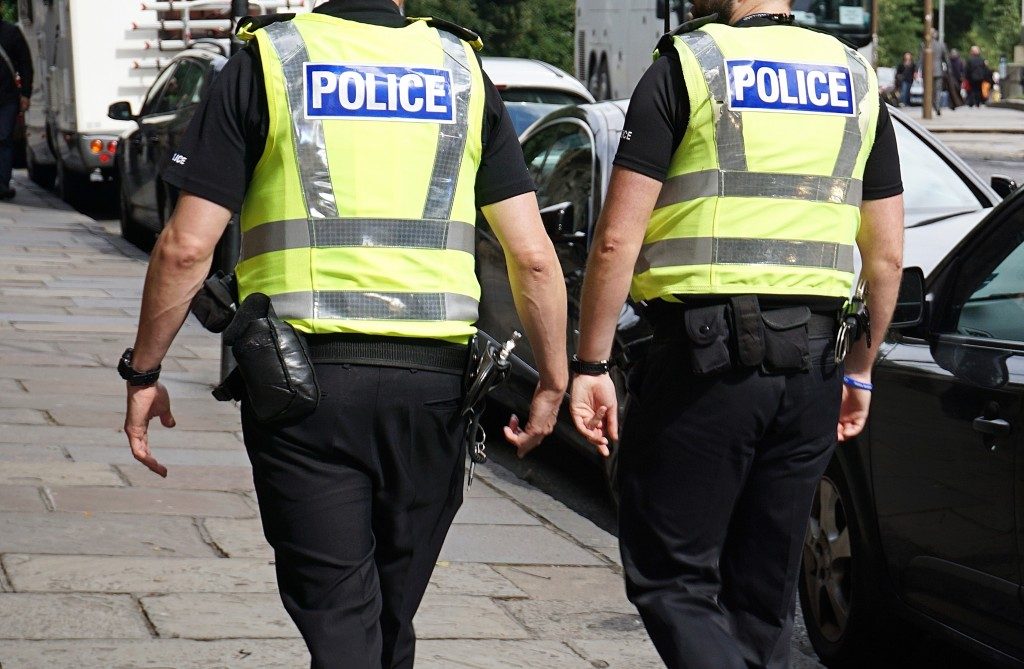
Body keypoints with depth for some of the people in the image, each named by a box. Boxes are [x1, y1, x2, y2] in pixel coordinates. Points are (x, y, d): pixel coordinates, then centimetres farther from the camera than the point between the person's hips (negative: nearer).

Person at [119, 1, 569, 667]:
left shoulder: (266, 63, 0)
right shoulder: (462, 70, 8)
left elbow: (187, 247, -5)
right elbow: (533, 255, 2)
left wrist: (144, 372, 5)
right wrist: (553, 382, 12)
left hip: (303, 382, -3)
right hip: (432, 382, 3)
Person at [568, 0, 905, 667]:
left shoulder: (685, 68, -4)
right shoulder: (857, 80, 11)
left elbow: (617, 240, -10)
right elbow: (887, 254, 13)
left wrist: (590, 366, -4)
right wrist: (860, 370, 23)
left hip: (704, 358, -5)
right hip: (811, 363, 5)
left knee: (670, 579, 1)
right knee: (765, 591, 14)